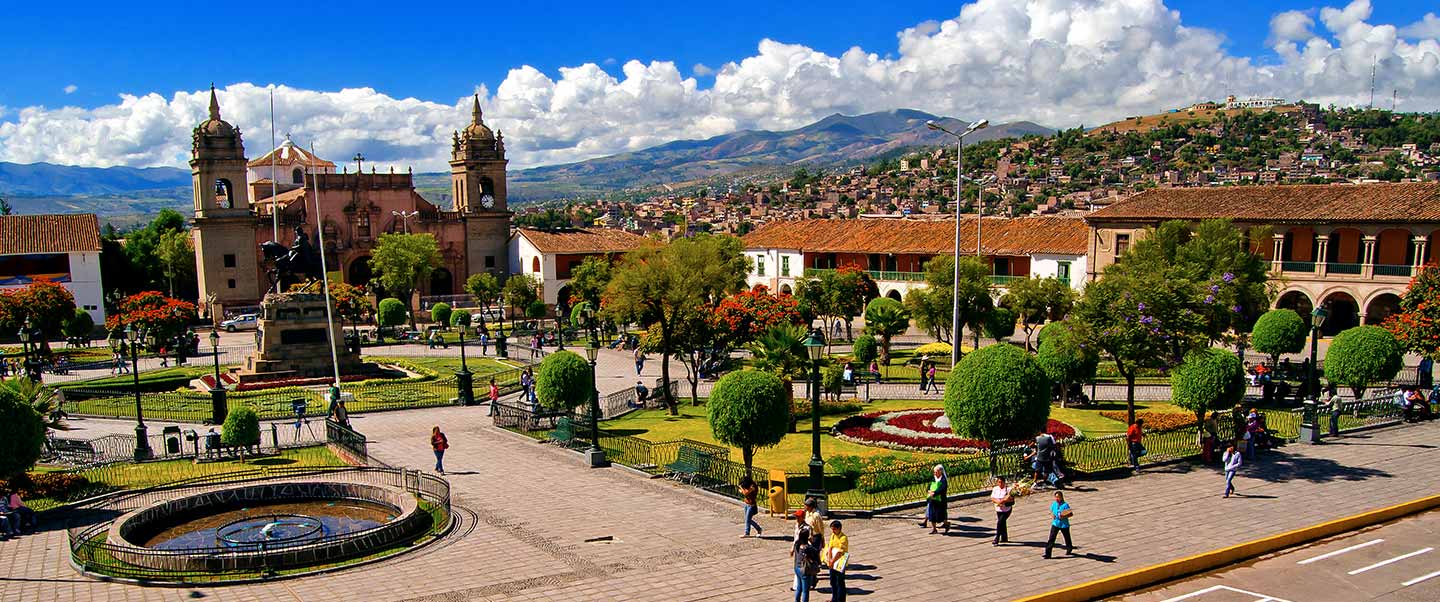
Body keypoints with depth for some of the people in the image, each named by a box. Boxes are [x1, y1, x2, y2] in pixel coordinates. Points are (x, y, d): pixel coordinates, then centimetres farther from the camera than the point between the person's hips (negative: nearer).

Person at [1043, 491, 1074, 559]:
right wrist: (1052, 516, -5)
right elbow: (1051, 512, 17)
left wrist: (1064, 516, -27)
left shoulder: (1065, 505, -15)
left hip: (1064, 525, -3)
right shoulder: (1053, 504, 0)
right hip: (1055, 524, 3)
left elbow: (1071, 514, -13)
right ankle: (1047, 554, -7)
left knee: (1067, 538, 17)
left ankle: (1069, 550, 45)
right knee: (1051, 539, -6)